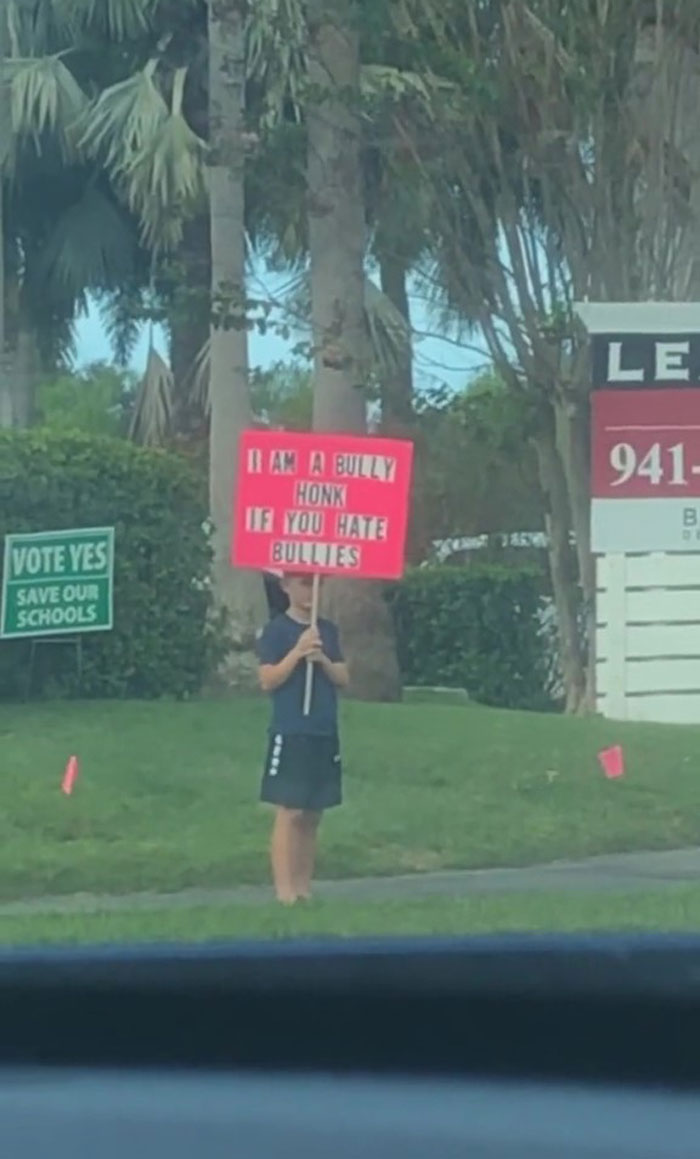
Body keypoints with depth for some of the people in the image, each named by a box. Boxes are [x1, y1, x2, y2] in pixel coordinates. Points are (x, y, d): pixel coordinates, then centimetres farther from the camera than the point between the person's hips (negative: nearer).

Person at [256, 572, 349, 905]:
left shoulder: (328, 630, 13)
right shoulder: (276, 630, -4)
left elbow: (343, 679, 10)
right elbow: (267, 680, -10)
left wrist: (323, 660, -9)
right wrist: (297, 652, -19)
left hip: (325, 735, 6)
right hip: (290, 734, -6)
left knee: (312, 815, 8)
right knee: (289, 812, -9)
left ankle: (304, 887, 13)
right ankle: (285, 891, -10)